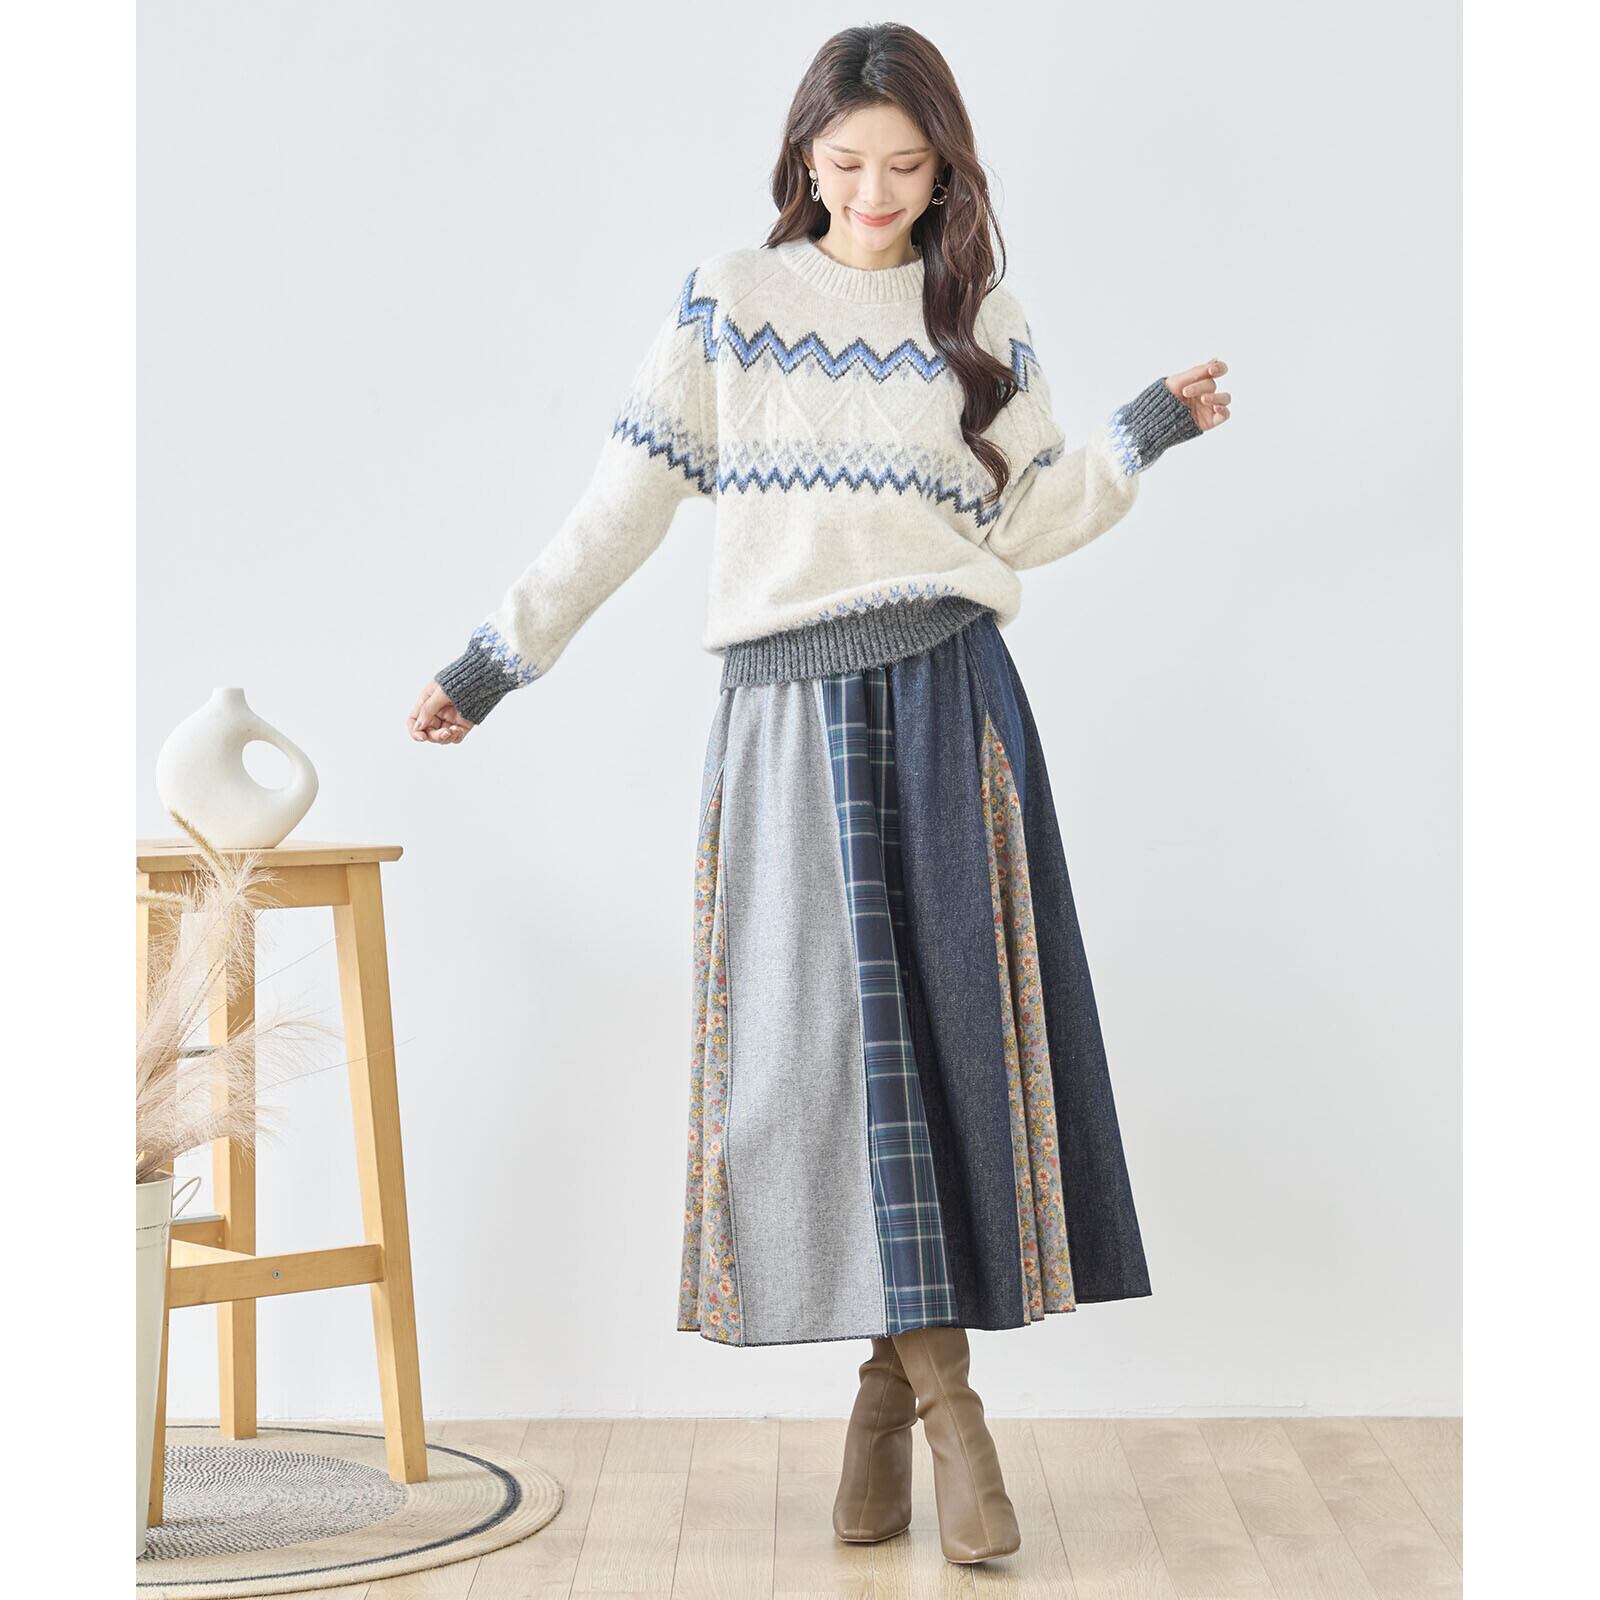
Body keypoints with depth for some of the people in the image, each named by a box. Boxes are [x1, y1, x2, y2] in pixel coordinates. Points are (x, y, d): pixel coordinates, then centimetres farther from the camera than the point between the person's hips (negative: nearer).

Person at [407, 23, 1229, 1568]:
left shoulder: (981, 321, 11)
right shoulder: (726, 300, 8)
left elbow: (1022, 523, 7)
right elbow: (622, 506, 7)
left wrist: (1145, 430, -3)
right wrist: (489, 666, 4)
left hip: (946, 701, 1)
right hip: (787, 709, 0)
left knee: (946, 1023, -5)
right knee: (814, 1041, -3)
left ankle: (901, 1375, 5)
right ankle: (937, 1391, 7)